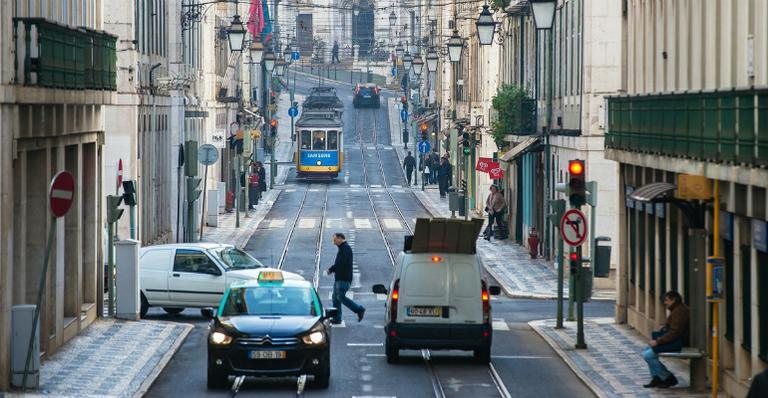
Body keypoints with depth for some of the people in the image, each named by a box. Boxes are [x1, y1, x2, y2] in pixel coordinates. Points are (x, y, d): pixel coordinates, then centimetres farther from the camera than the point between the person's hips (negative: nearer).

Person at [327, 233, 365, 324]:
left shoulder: (346, 248, -13)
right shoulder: (343, 248, 20)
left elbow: (341, 263, -22)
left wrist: (331, 269, -10)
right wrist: (333, 269, 3)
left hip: (344, 279, -10)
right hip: (339, 278, 10)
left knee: (341, 297, -13)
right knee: (335, 298, 8)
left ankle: (359, 309, -6)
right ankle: (337, 318, 9)